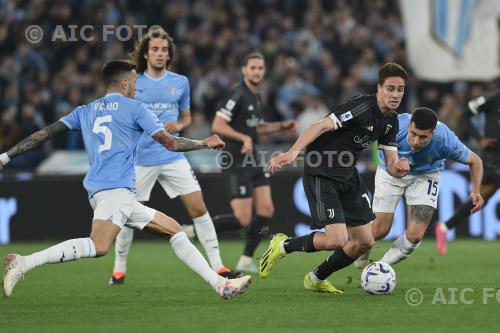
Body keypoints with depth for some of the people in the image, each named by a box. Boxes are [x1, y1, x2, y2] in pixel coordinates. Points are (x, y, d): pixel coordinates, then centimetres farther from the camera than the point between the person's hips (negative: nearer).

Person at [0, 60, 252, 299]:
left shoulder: (85, 111, 22)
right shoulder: (134, 108, 5)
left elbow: (45, 134, 16)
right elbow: (171, 143, 3)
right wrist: (206, 143, 17)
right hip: (115, 188, -9)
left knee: (174, 230, 12)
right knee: (98, 246, -29)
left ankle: (221, 284, 7)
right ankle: (23, 263, -36)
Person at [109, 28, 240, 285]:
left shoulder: (180, 82, 6)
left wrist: (178, 125, -5)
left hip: (173, 156, 2)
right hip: (140, 158, -2)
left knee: (198, 207, -7)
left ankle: (218, 267, -3)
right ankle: (119, 270, 21)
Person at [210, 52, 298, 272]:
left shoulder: (256, 97, 14)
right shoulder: (237, 94, -15)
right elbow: (217, 125, -19)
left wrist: (282, 126, 17)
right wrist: (244, 138, -26)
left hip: (253, 161, 9)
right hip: (237, 163, -9)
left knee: (266, 211, 2)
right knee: (242, 220, -12)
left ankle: (245, 261, 11)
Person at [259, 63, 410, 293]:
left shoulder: (391, 121, 6)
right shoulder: (362, 107, -21)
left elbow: (391, 164, 7)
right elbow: (321, 127, -29)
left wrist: (398, 168, -18)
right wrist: (293, 152, -43)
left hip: (348, 175, 9)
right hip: (321, 173, -9)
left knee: (364, 241, 7)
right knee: (338, 239, -20)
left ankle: (316, 279, 27)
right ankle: (284, 246, 6)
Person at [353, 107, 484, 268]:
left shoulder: (445, 140, -33)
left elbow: (475, 161, -14)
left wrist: (476, 192, -22)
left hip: (425, 176, 0)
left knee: (415, 235, -14)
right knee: (379, 231, -1)